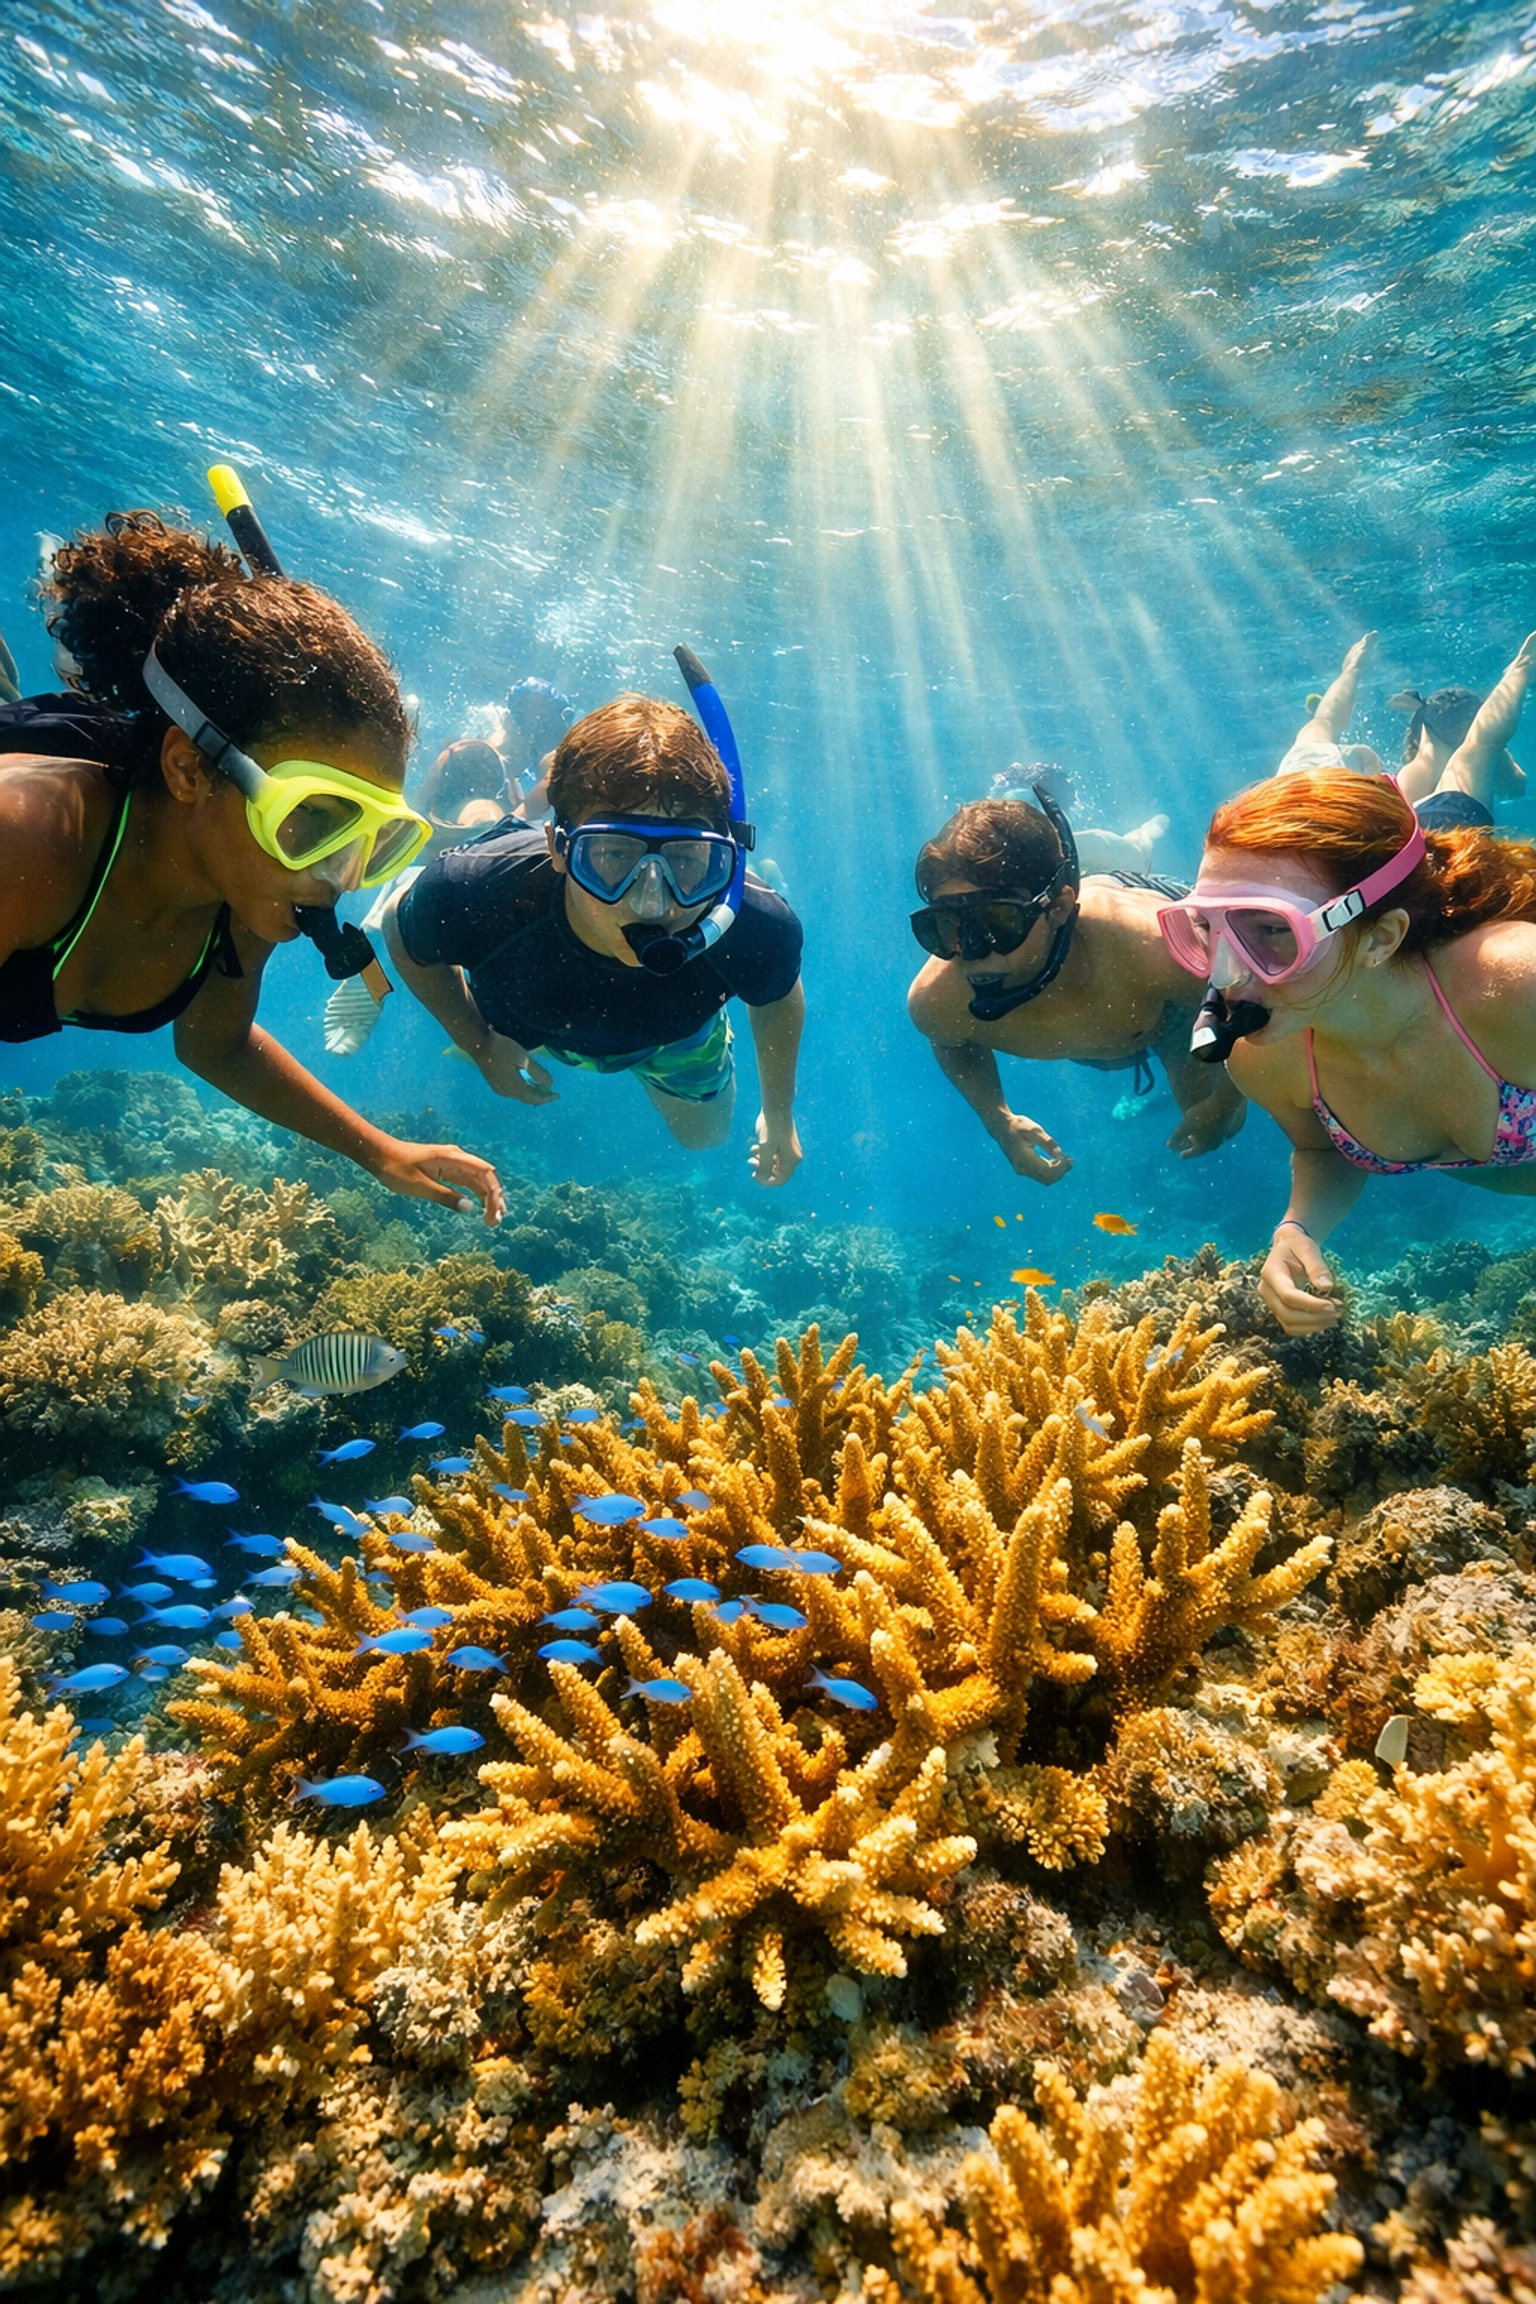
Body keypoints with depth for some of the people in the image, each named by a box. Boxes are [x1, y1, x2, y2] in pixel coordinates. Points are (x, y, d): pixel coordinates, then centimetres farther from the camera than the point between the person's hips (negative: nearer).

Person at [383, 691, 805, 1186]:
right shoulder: (476, 895, -45)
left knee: (705, 1136, 30)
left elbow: (778, 997, -17)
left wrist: (779, 1116, -3)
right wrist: (480, 1044, -13)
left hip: (671, 1037, 0)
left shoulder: (757, 931, -44)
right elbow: (404, 932, -18)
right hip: (519, 1028, 1)